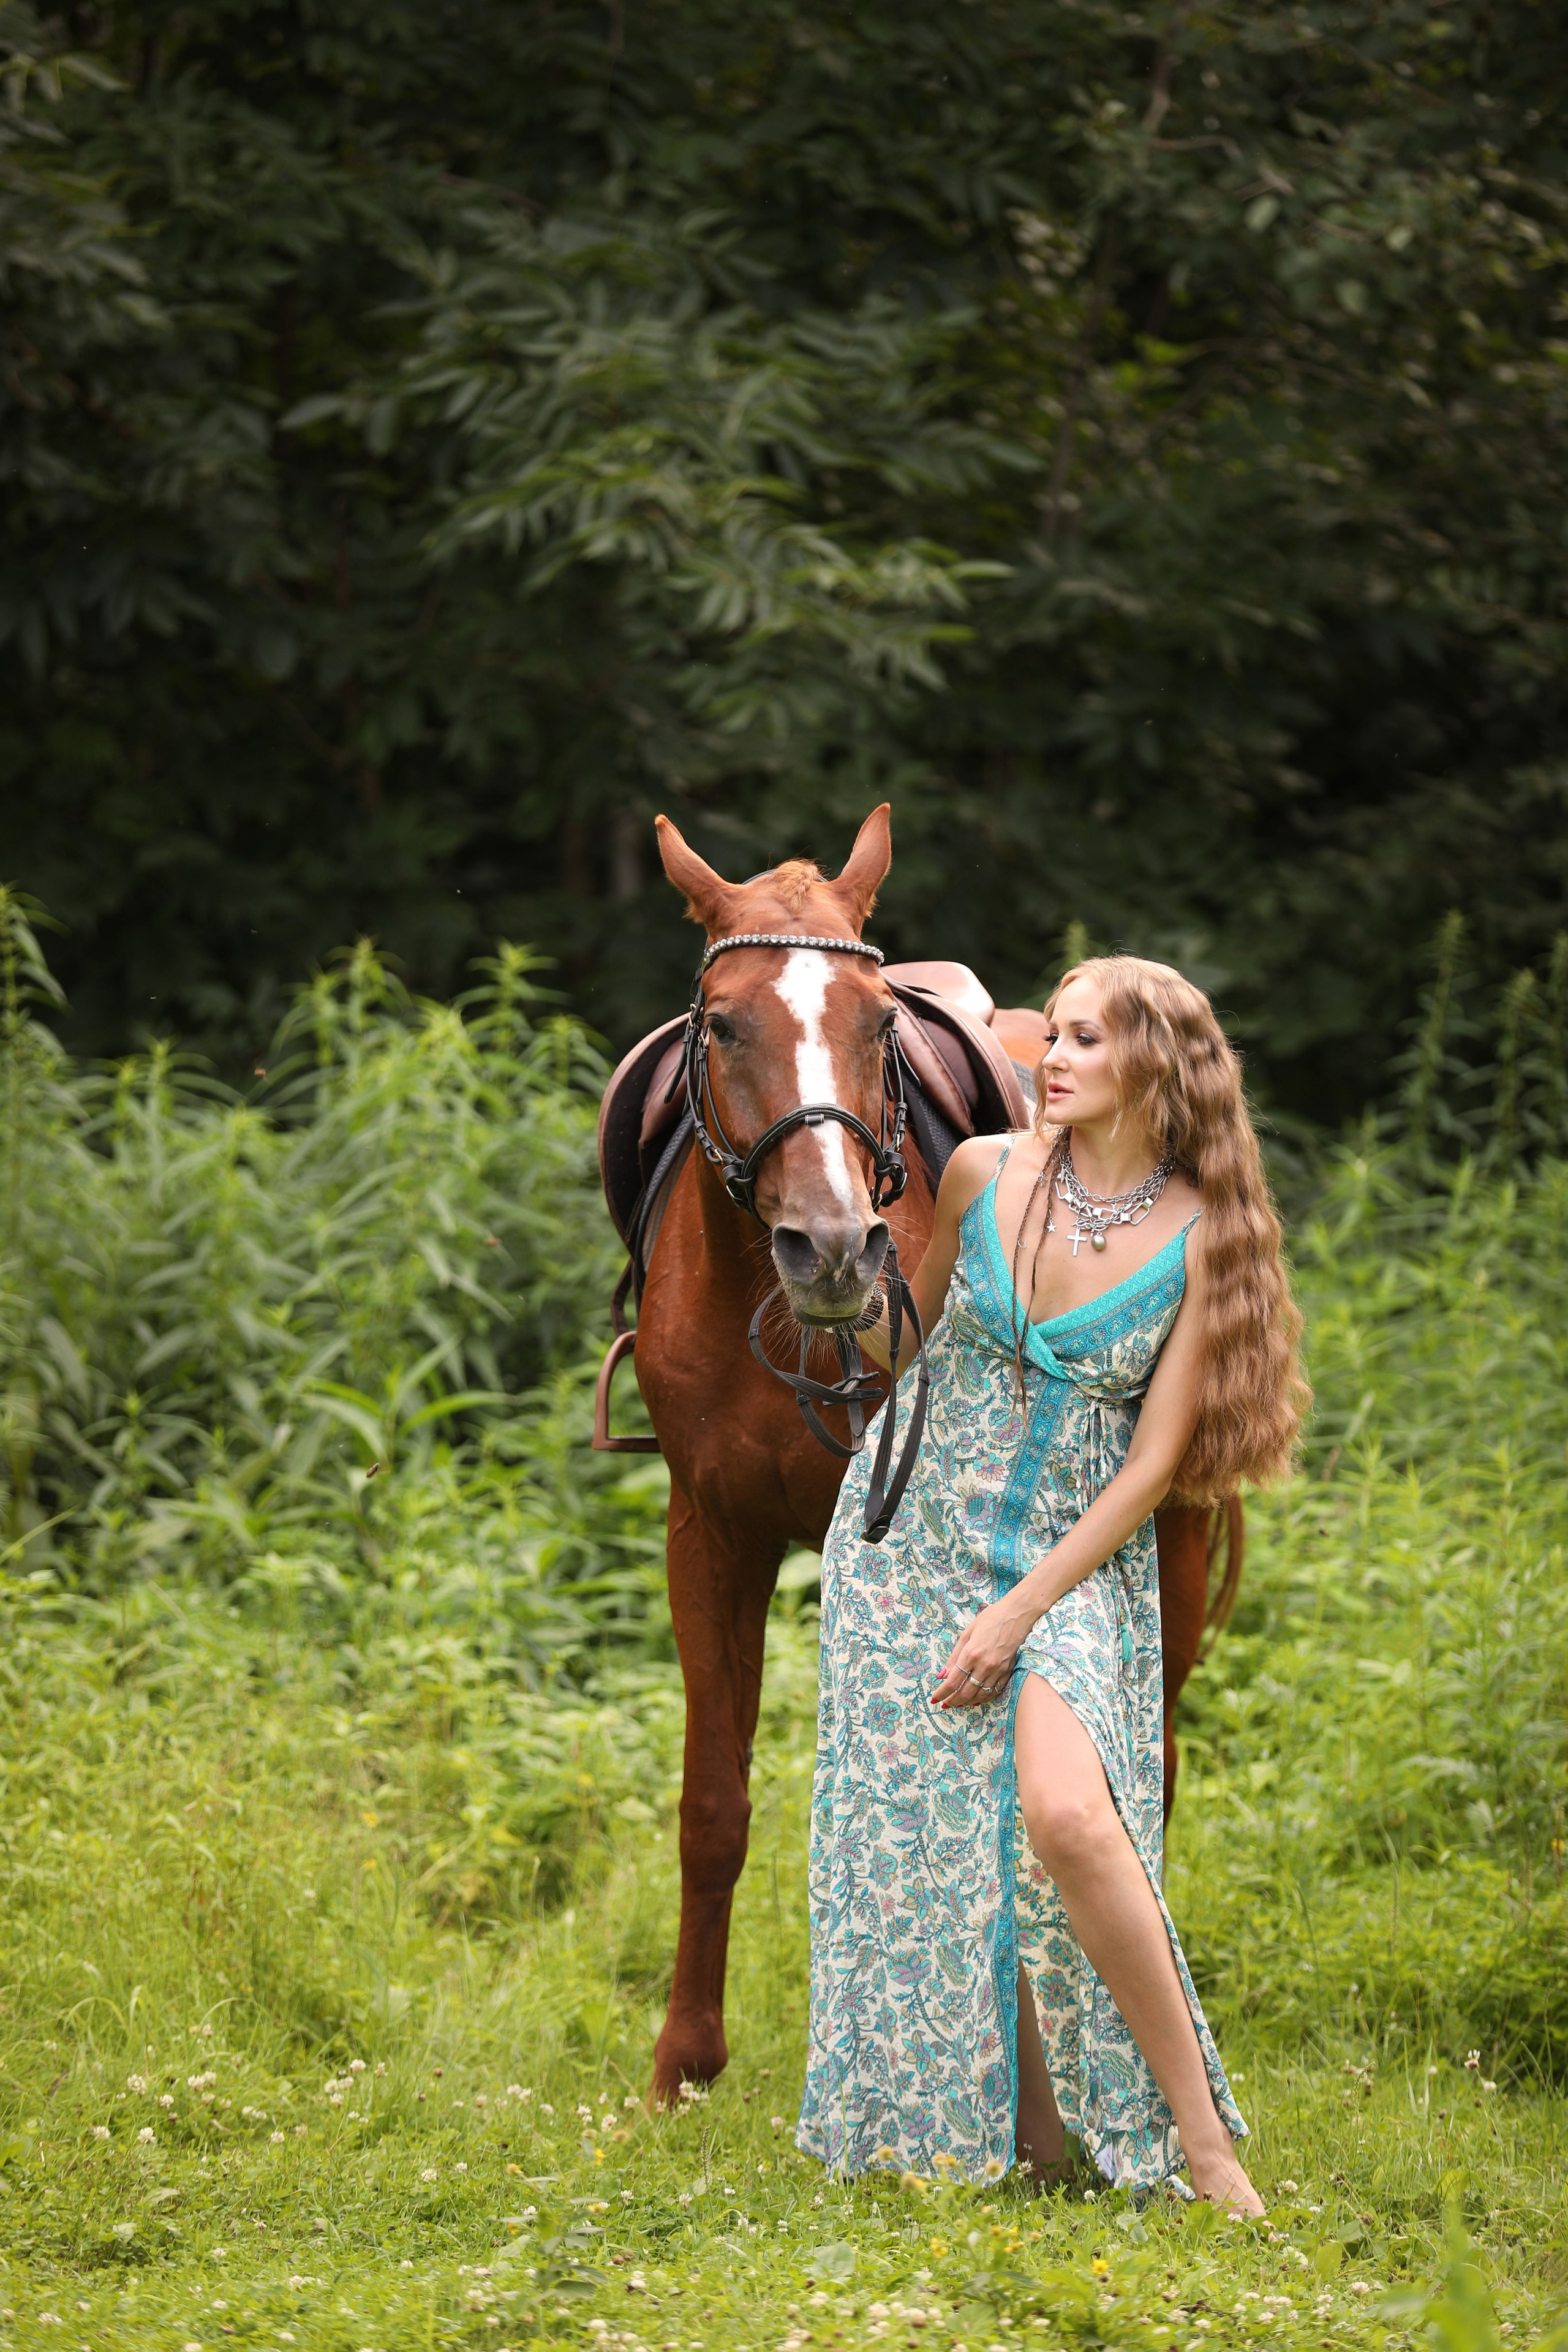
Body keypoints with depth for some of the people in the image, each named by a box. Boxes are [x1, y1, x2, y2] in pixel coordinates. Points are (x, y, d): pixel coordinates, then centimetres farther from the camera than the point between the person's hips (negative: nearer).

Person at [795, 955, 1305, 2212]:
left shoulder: (1200, 1240, -10)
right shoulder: (983, 1175, -3)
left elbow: (1155, 1461, -10)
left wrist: (1021, 1611, -14)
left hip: (1077, 1562, -3)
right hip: (915, 1538, 4)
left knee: (1066, 1817, -24)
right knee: (928, 1844, 2)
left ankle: (1196, 2129, -13)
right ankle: (1027, 2127, 15)